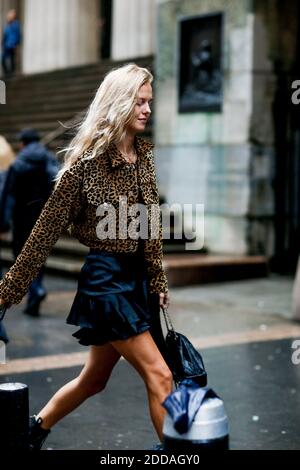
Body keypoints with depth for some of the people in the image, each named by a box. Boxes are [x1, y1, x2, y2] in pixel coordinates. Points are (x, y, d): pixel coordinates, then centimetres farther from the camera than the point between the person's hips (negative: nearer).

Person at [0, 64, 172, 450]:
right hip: (105, 277, -7)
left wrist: (157, 281, 16)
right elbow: (47, 230, -11)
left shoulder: (143, 154, 7)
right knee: (159, 375, -9)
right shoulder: (88, 161, -14)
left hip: (136, 276, 8)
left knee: (94, 378, 19)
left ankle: (37, 426, 41)